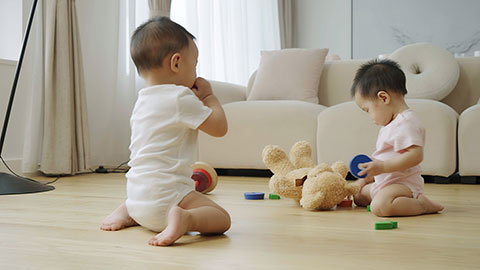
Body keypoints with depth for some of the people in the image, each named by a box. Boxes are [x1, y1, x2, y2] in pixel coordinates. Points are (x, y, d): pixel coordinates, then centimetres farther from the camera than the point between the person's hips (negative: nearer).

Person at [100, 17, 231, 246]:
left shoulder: (143, 100, 15)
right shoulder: (181, 98, -13)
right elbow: (219, 128, -7)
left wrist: (196, 100, 19)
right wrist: (208, 96, 7)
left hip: (137, 194, 9)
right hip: (165, 193, -9)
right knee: (221, 218, -10)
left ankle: (126, 212, 13)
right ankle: (184, 218, -34)